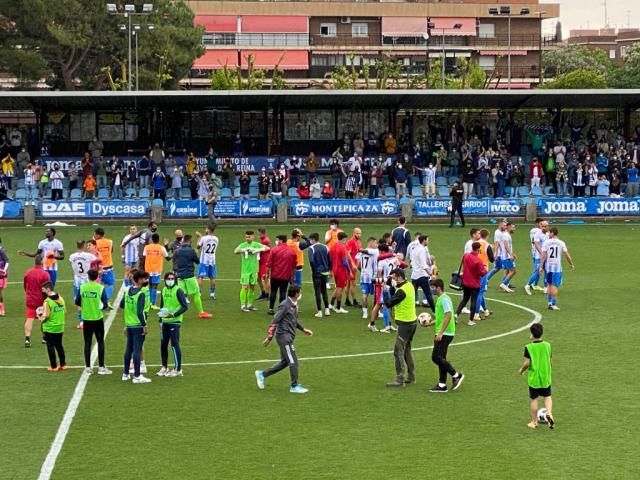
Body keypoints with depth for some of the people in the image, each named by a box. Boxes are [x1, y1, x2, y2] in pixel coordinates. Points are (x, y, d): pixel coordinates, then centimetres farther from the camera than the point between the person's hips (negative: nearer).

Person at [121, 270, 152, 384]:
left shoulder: (128, 291, 6)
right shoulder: (141, 294, -17)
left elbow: (121, 305, 17)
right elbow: (140, 311, -21)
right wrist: (144, 325, -14)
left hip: (129, 324, 7)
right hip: (138, 325, -7)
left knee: (129, 348, 15)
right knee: (137, 350, -4)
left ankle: (125, 374, 22)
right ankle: (137, 376, -2)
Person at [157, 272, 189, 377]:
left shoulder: (178, 291, -10)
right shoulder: (164, 290, 10)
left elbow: (185, 306, -13)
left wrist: (174, 314, -22)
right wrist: (160, 321, 16)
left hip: (175, 322, -6)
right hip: (165, 322, 6)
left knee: (175, 345, -5)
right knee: (163, 345, 9)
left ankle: (178, 369, 2)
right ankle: (164, 367, 22)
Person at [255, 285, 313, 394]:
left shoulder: (294, 305, 11)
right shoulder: (285, 305, -17)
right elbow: (275, 321, -16)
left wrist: (303, 329, 21)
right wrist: (269, 337, -16)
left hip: (289, 337, 10)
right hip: (284, 336, -10)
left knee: (285, 362, 13)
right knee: (293, 361, -6)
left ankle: (262, 374, 22)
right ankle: (294, 386, 3)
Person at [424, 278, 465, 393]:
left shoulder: (444, 299, -15)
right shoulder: (440, 299, 16)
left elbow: (448, 316, -23)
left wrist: (440, 333, -25)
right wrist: (430, 323, 19)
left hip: (445, 334, -10)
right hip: (442, 334, 10)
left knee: (436, 357, -11)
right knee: (440, 358, 10)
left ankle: (456, 375, -2)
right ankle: (442, 385, 13)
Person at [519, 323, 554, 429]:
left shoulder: (528, 347, -14)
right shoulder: (547, 345, -3)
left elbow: (527, 363, -17)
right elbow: (551, 361, 3)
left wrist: (521, 370, 3)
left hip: (533, 377, -3)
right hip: (546, 377, 3)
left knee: (533, 399, 9)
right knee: (547, 396, 17)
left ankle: (534, 422, 17)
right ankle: (549, 413, -8)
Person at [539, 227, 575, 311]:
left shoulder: (546, 243, -1)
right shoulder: (561, 243, -1)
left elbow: (543, 255, -5)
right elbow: (566, 255, -1)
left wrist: (541, 266, -2)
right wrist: (572, 264, 11)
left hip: (548, 266, 2)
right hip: (557, 267, -2)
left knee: (550, 284, 18)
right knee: (555, 286, -1)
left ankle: (549, 302, 24)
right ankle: (553, 304, -5)